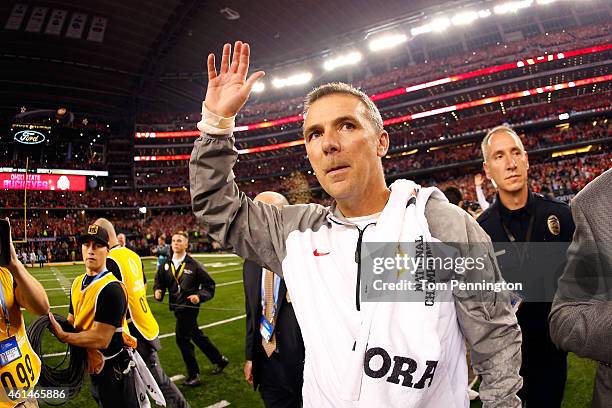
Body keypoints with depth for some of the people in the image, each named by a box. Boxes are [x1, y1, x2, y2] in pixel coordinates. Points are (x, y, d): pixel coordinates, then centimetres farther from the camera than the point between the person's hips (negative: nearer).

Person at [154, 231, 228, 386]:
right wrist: (158, 291, -9)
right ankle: (219, 359, 36)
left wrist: (199, 296, -22)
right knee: (196, 335, 18)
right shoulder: (166, 265, 2)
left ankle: (193, 375, 14)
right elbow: (159, 281, 11)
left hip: (189, 306, -6)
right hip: (177, 307, 6)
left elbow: (209, 284, -8)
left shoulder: (194, 265, -12)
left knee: (182, 339, -3)